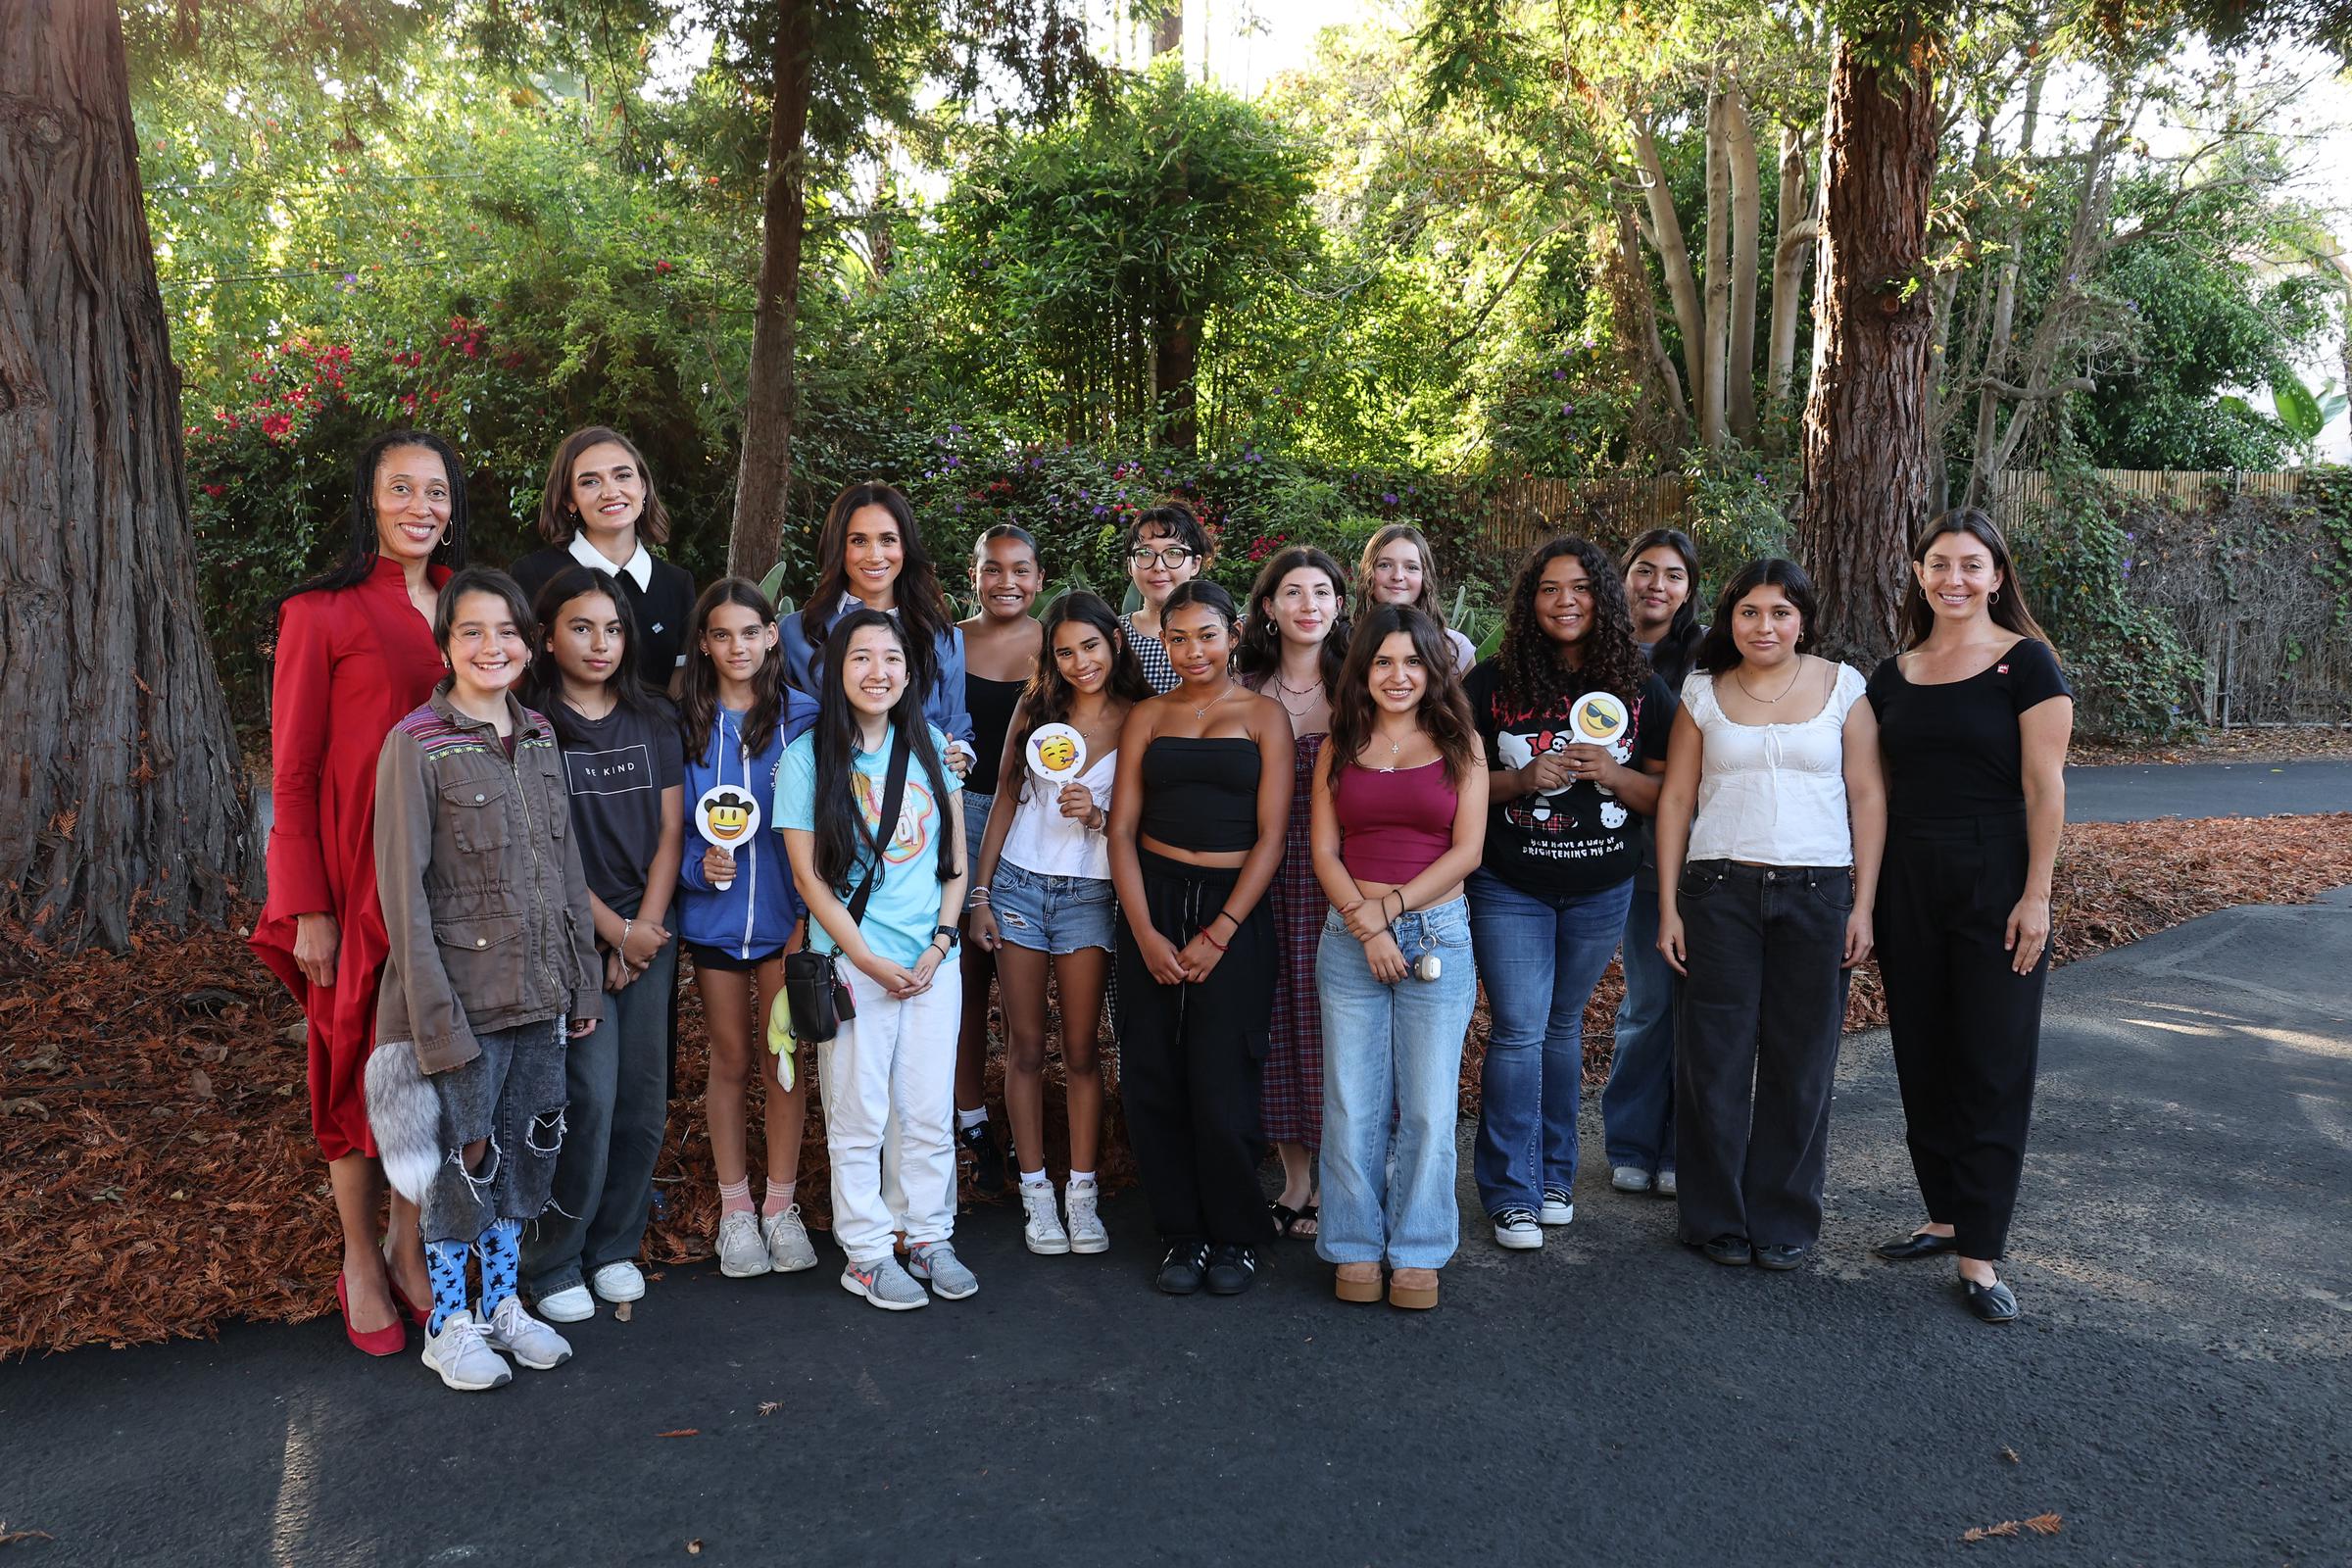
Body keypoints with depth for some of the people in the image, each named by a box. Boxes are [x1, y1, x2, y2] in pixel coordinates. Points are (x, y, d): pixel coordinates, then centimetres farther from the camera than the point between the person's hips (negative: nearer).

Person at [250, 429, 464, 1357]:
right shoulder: (323, 613, -6)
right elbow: (293, 774, -7)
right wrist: (308, 907, -11)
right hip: (358, 873, -4)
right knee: (357, 1064, 7)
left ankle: (411, 1245, 26)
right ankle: (360, 1260, 23)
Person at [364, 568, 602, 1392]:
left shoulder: (540, 737, 7)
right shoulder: (416, 744, -11)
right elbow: (404, 891, -13)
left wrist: (582, 981, 9)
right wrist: (436, 1015, -16)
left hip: (539, 990, 6)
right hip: (464, 994, -5)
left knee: (525, 1148, 14)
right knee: (462, 1154, 6)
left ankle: (502, 1303, 31)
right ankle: (448, 1324, 23)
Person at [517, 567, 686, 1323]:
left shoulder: (654, 721, 10)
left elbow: (671, 831, 7)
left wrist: (646, 930, -3)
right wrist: (616, 932, -8)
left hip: (650, 929, 5)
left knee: (644, 1099, 4)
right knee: (588, 1098, -9)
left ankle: (614, 1246, 22)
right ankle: (550, 1263, 9)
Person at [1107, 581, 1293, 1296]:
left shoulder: (1264, 715, 4)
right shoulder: (1148, 717, 11)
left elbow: (1271, 835, -2)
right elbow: (1123, 828, 6)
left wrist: (1219, 934, -10)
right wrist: (1145, 933, -6)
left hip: (1234, 909, -2)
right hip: (1151, 902, 3)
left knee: (1220, 1083, -5)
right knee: (1152, 1078, 2)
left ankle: (1235, 1236, 16)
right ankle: (1182, 1232, 19)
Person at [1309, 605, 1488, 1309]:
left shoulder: (1460, 743, 6)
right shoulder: (1340, 745, 10)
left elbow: (1467, 849, -1)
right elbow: (1325, 852, 4)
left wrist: (1391, 906, -8)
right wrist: (1367, 925, -9)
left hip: (1438, 934, -1)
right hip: (1348, 939, 1)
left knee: (1429, 1107, 2)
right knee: (1351, 1105, 4)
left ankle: (1417, 1252, 15)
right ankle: (1356, 1248, 17)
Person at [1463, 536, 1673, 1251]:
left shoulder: (1639, 690, 0)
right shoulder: (1492, 683, -4)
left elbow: (1667, 795, 2)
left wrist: (1612, 775, -16)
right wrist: (1521, 779, -18)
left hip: (1600, 889, 2)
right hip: (1509, 887, -2)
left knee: (1562, 1025, 13)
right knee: (1519, 1030, -4)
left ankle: (1554, 1175, 28)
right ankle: (1511, 1193, 7)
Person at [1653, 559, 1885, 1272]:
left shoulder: (1842, 686, 4)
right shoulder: (1704, 693, 6)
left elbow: (1867, 796, 3)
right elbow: (1675, 798, 6)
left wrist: (1864, 904, -3)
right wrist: (1668, 905, 1)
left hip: (1818, 892, 0)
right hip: (1720, 891, 1)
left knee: (1800, 1064, 5)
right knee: (1714, 1058, 2)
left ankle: (1785, 1222, 20)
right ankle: (1717, 1219, 17)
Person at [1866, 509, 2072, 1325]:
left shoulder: (2027, 663, -5)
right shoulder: (1892, 676, 8)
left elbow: (2045, 787, -9)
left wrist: (2036, 895, -13)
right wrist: (1865, 893, 7)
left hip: (1995, 883, -5)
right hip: (1908, 884, 5)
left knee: (1991, 1066, 0)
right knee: (1923, 1063, 11)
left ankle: (1979, 1254, 7)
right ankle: (1947, 1216, 26)